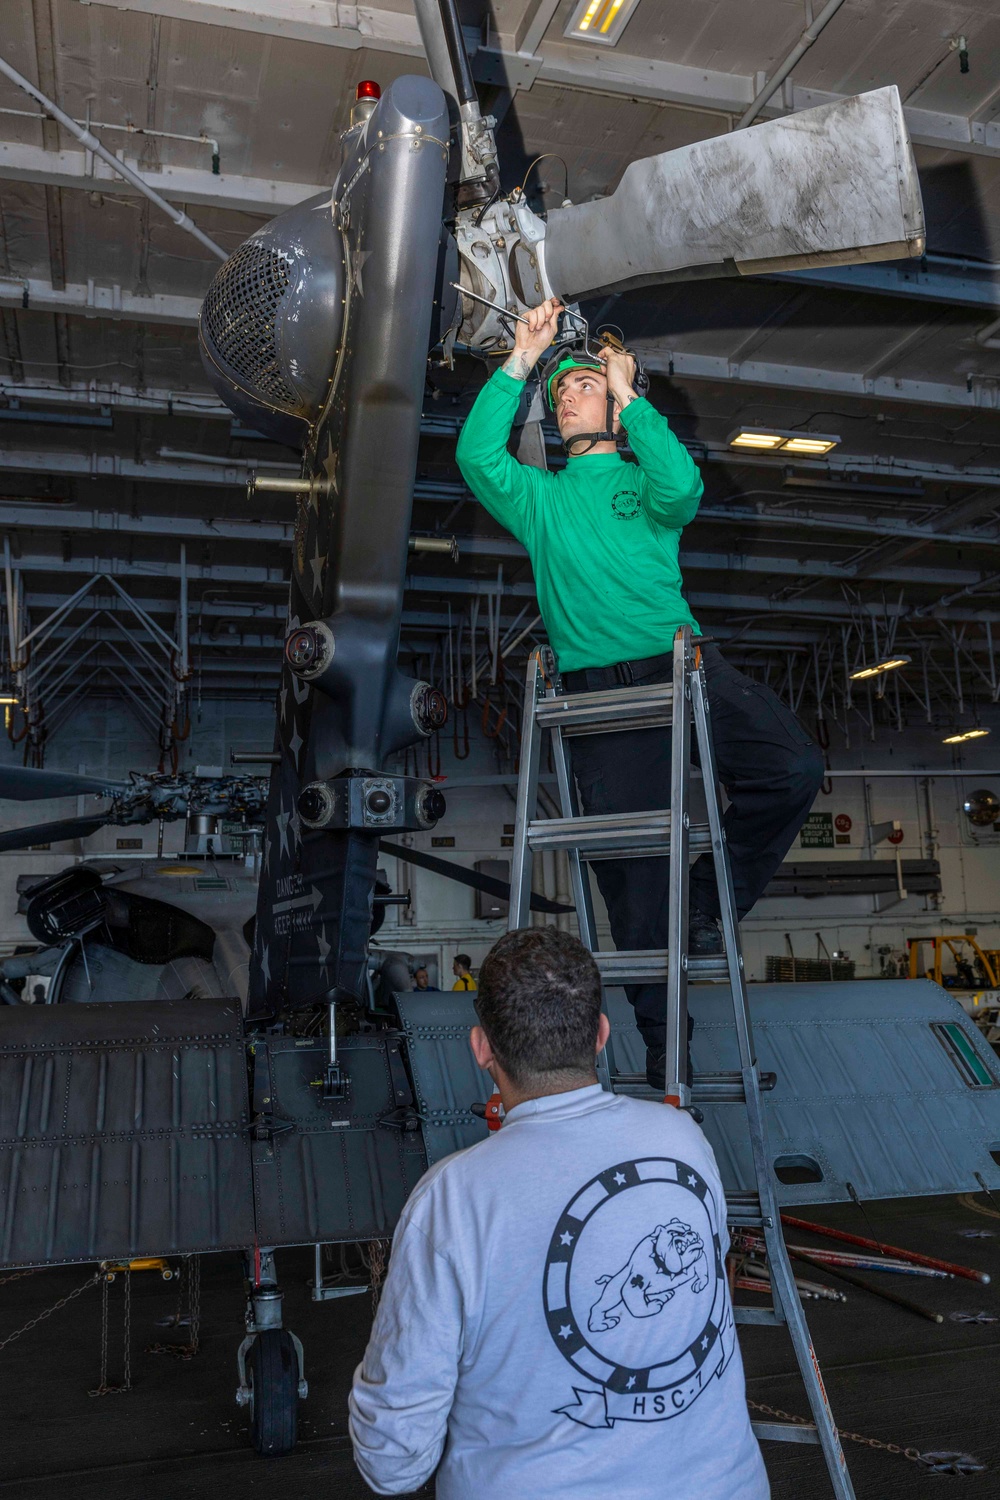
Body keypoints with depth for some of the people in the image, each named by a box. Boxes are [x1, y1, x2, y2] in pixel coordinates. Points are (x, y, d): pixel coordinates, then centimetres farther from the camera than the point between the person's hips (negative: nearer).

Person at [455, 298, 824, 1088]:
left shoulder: (645, 482, 17)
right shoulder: (538, 495, 20)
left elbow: (681, 488, -8)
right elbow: (478, 456, 1)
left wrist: (628, 391, -2)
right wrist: (522, 361, 2)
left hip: (680, 659, 0)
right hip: (597, 682, 0)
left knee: (795, 766, -23)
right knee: (632, 852, -2)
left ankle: (713, 896, 0)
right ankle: (660, 1031, 9)